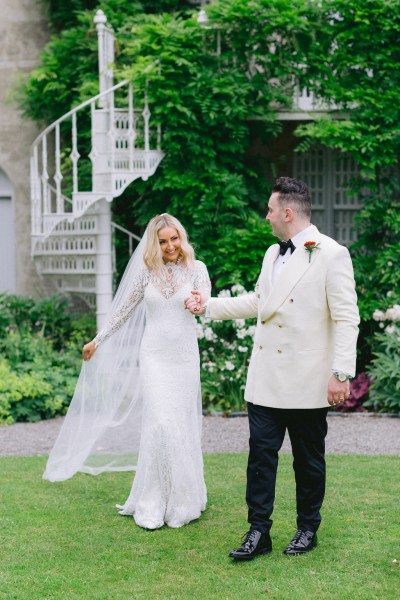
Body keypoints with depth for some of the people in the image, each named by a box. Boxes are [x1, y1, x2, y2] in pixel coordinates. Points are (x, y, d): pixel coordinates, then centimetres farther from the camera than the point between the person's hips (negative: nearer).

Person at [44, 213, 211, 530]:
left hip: (184, 355, 0)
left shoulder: (196, 268, 0)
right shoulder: (146, 272, 4)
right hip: (153, 354, 0)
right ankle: (153, 504, 0)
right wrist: (98, 341, 17)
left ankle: (182, 499, 20)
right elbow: (124, 311, 13)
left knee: (182, 424, 5)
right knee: (159, 424, -9)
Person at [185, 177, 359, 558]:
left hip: (306, 380, -6)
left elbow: (346, 319, -13)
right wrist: (208, 306, 23)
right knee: (261, 452, 4)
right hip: (266, 379, 6)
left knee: (308, 459, 9)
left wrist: (341, 373, -18)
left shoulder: (331, 255, -10)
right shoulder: (273, 254, 14)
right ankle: (259, 532, 12)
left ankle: (307, 529, 25)